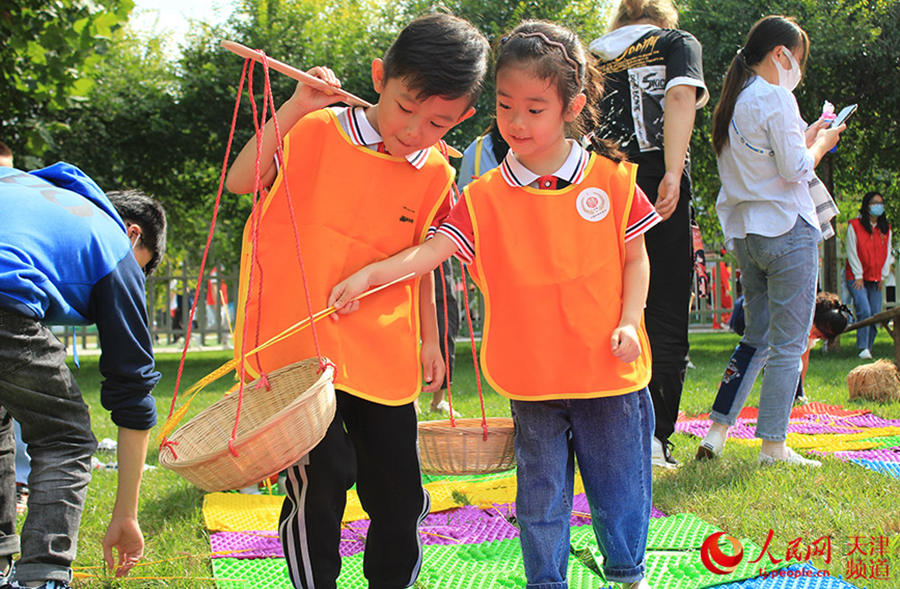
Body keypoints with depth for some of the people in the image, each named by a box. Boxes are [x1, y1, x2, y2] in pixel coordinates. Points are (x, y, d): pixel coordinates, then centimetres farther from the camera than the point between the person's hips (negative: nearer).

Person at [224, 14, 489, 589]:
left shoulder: (436, 175, 4)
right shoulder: (320, 131, -6)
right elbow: (241, 181, -18)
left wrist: (429, 340, 16)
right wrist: (295, 109, -24)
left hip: (385, 361, 4)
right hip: (301, 345, -4)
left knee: (401, 498, 10)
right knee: (320, 482, -8)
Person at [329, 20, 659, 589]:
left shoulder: (610, 180, -3)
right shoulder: (485, 198, -4)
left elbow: (635, 258, 4)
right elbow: (432, 249, -12)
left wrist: (629, 322, -8)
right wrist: (369, 274, -26)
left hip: (610, 371, 0)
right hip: (533, 379, 0)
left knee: (619, 486, 12)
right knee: (541, 493, 12)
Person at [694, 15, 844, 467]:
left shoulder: (732, 102, 13)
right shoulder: (775, 98, -12)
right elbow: (795, 171, -15)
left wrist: (804, 139, 19)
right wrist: (821, 143, 2)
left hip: (745, 234, 8)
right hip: (786, 231, -8)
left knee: (757, 338, 16)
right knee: (788, 344, -2)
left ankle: (717, 429, 12)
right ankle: (774, 447, 0)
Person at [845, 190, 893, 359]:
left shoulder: (886, 229, 11)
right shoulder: (854, 225, -3)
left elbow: (887, 254, 14)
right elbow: (852, 252, -5)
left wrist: (882, 277, 5)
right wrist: (858, 276, -9)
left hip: (875, 280, 5)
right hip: (856, 278, -4)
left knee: (876, 315, -3)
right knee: (864, 311, -19)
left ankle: (868, 348, 7)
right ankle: (862, 348, -15)